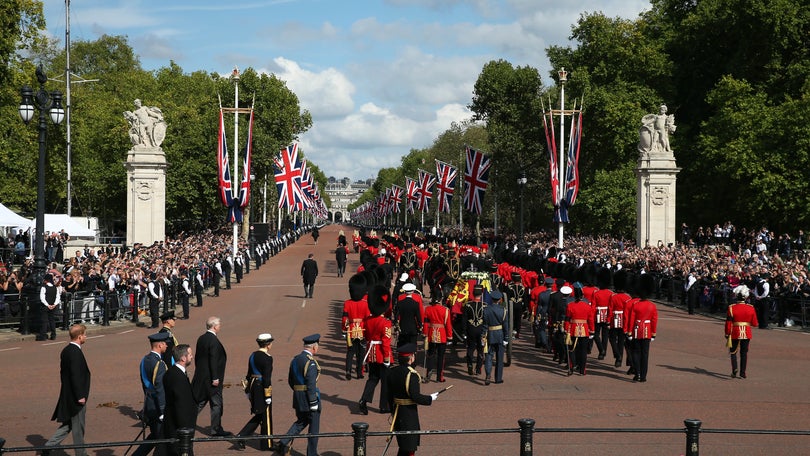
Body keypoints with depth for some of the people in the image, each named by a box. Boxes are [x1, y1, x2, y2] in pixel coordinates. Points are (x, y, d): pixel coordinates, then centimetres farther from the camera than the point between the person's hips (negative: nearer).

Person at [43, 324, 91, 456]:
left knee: (67, 425, 18)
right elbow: (75, 376, -24)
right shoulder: (75, 352, -21)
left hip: (67, 394, 9)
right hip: (75, 396, -9)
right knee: (78, 427, 4)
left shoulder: (66, 350, 8)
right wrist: (80, 396, -19)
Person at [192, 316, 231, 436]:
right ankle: (216, 430, 9)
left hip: (200, 377, 8)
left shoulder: (201, 339, 8)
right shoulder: (214, 341, -19)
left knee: (199, 402, 15)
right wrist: (215, 378, -19)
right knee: (216, 404, 3)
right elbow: (213, 360, -21)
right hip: (210, 377, -8)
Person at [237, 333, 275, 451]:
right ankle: (266, 444, 15)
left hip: (254, 387, 8)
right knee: (266, 416, 5)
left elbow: (249, 374, 14)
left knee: (259, 415, 18)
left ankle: (241, 436, 8)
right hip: (262, 388, -8)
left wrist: (248, 391, 21)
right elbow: (267, 378, -20)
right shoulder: (267, 358, -17)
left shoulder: (253, 355, 8)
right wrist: (268, 396, -17)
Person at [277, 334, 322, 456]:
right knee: (314, 427, 6)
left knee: (301, 422, 21)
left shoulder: (295, 360, 8)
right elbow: (311, 384, -22)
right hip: (309, 398, -8)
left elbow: (290, 381, 15)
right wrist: (314, 403, -18)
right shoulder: (310, 362, -19)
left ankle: (285, 442, 4)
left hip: (298, 398, 8)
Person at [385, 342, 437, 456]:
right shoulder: (411, 374, -20)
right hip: (409, 412, -8)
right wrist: (430, 398, -8)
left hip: (397, 411, 8)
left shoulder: (393, 372, 4)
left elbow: (389, 395, 11)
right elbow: (415, 397, -24)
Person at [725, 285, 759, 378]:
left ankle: (734, 369, -5)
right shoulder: (751, 308, -6)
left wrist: (727, 334, 3)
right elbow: (755, 324, -4)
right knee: (744, 353, 12)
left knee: (733, 352, 14)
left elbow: (728, 323, -8)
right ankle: (742, 373, 12)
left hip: (735, 333, -1)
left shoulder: (731, 308, -10)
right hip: (747, 334, 1)